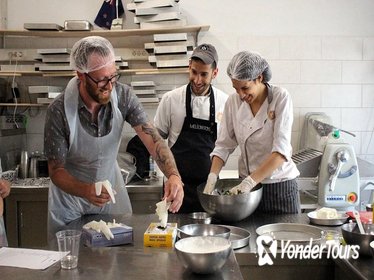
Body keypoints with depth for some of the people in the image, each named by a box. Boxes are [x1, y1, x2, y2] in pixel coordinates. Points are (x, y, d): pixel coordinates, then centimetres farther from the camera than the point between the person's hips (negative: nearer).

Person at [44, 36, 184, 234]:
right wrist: (86, 191, -39)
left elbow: (153, 138, -23)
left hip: (111, 186, 3)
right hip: (71, 193, -2)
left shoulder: (123, 96, -19)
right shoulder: (59, 111, -26)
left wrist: (174, 176, -41)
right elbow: (56, 170, -19)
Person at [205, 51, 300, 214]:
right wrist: (212, 176, -16)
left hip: (280, 185, -3)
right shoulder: (233, 102, -2)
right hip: (248, 182, 3)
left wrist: (250, 182, -29)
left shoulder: (281, 98, -14)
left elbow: (281, 150, -22)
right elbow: (224, 145, -1)